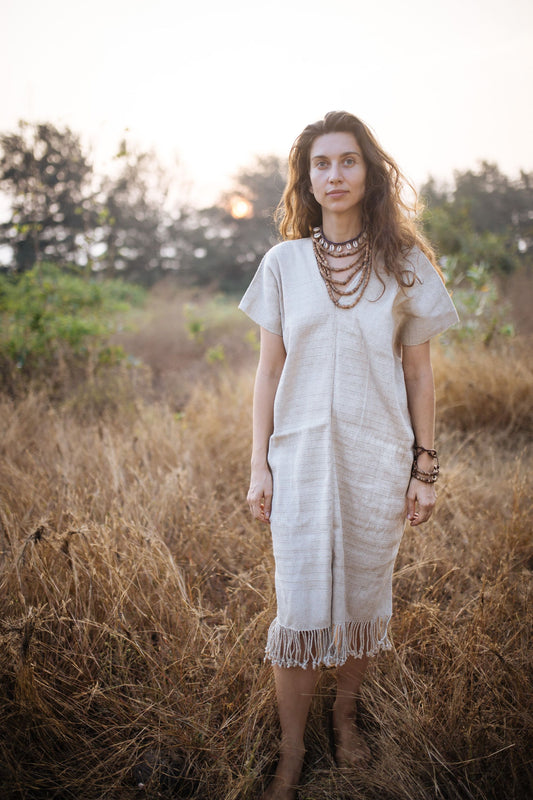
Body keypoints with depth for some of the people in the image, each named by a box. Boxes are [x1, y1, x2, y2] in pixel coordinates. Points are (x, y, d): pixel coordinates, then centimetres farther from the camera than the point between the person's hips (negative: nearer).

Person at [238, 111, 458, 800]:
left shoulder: (404, 263, 1)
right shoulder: (284, 263, 2)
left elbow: (418, 373, 4)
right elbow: (269, 370, 4)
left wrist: (424, 468, 2)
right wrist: (258, 465, 1)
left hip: (378, 458, 0)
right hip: (301, 457, 0)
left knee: (363, 598, 13)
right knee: (299, 608, 2)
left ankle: (346, 715, 38)